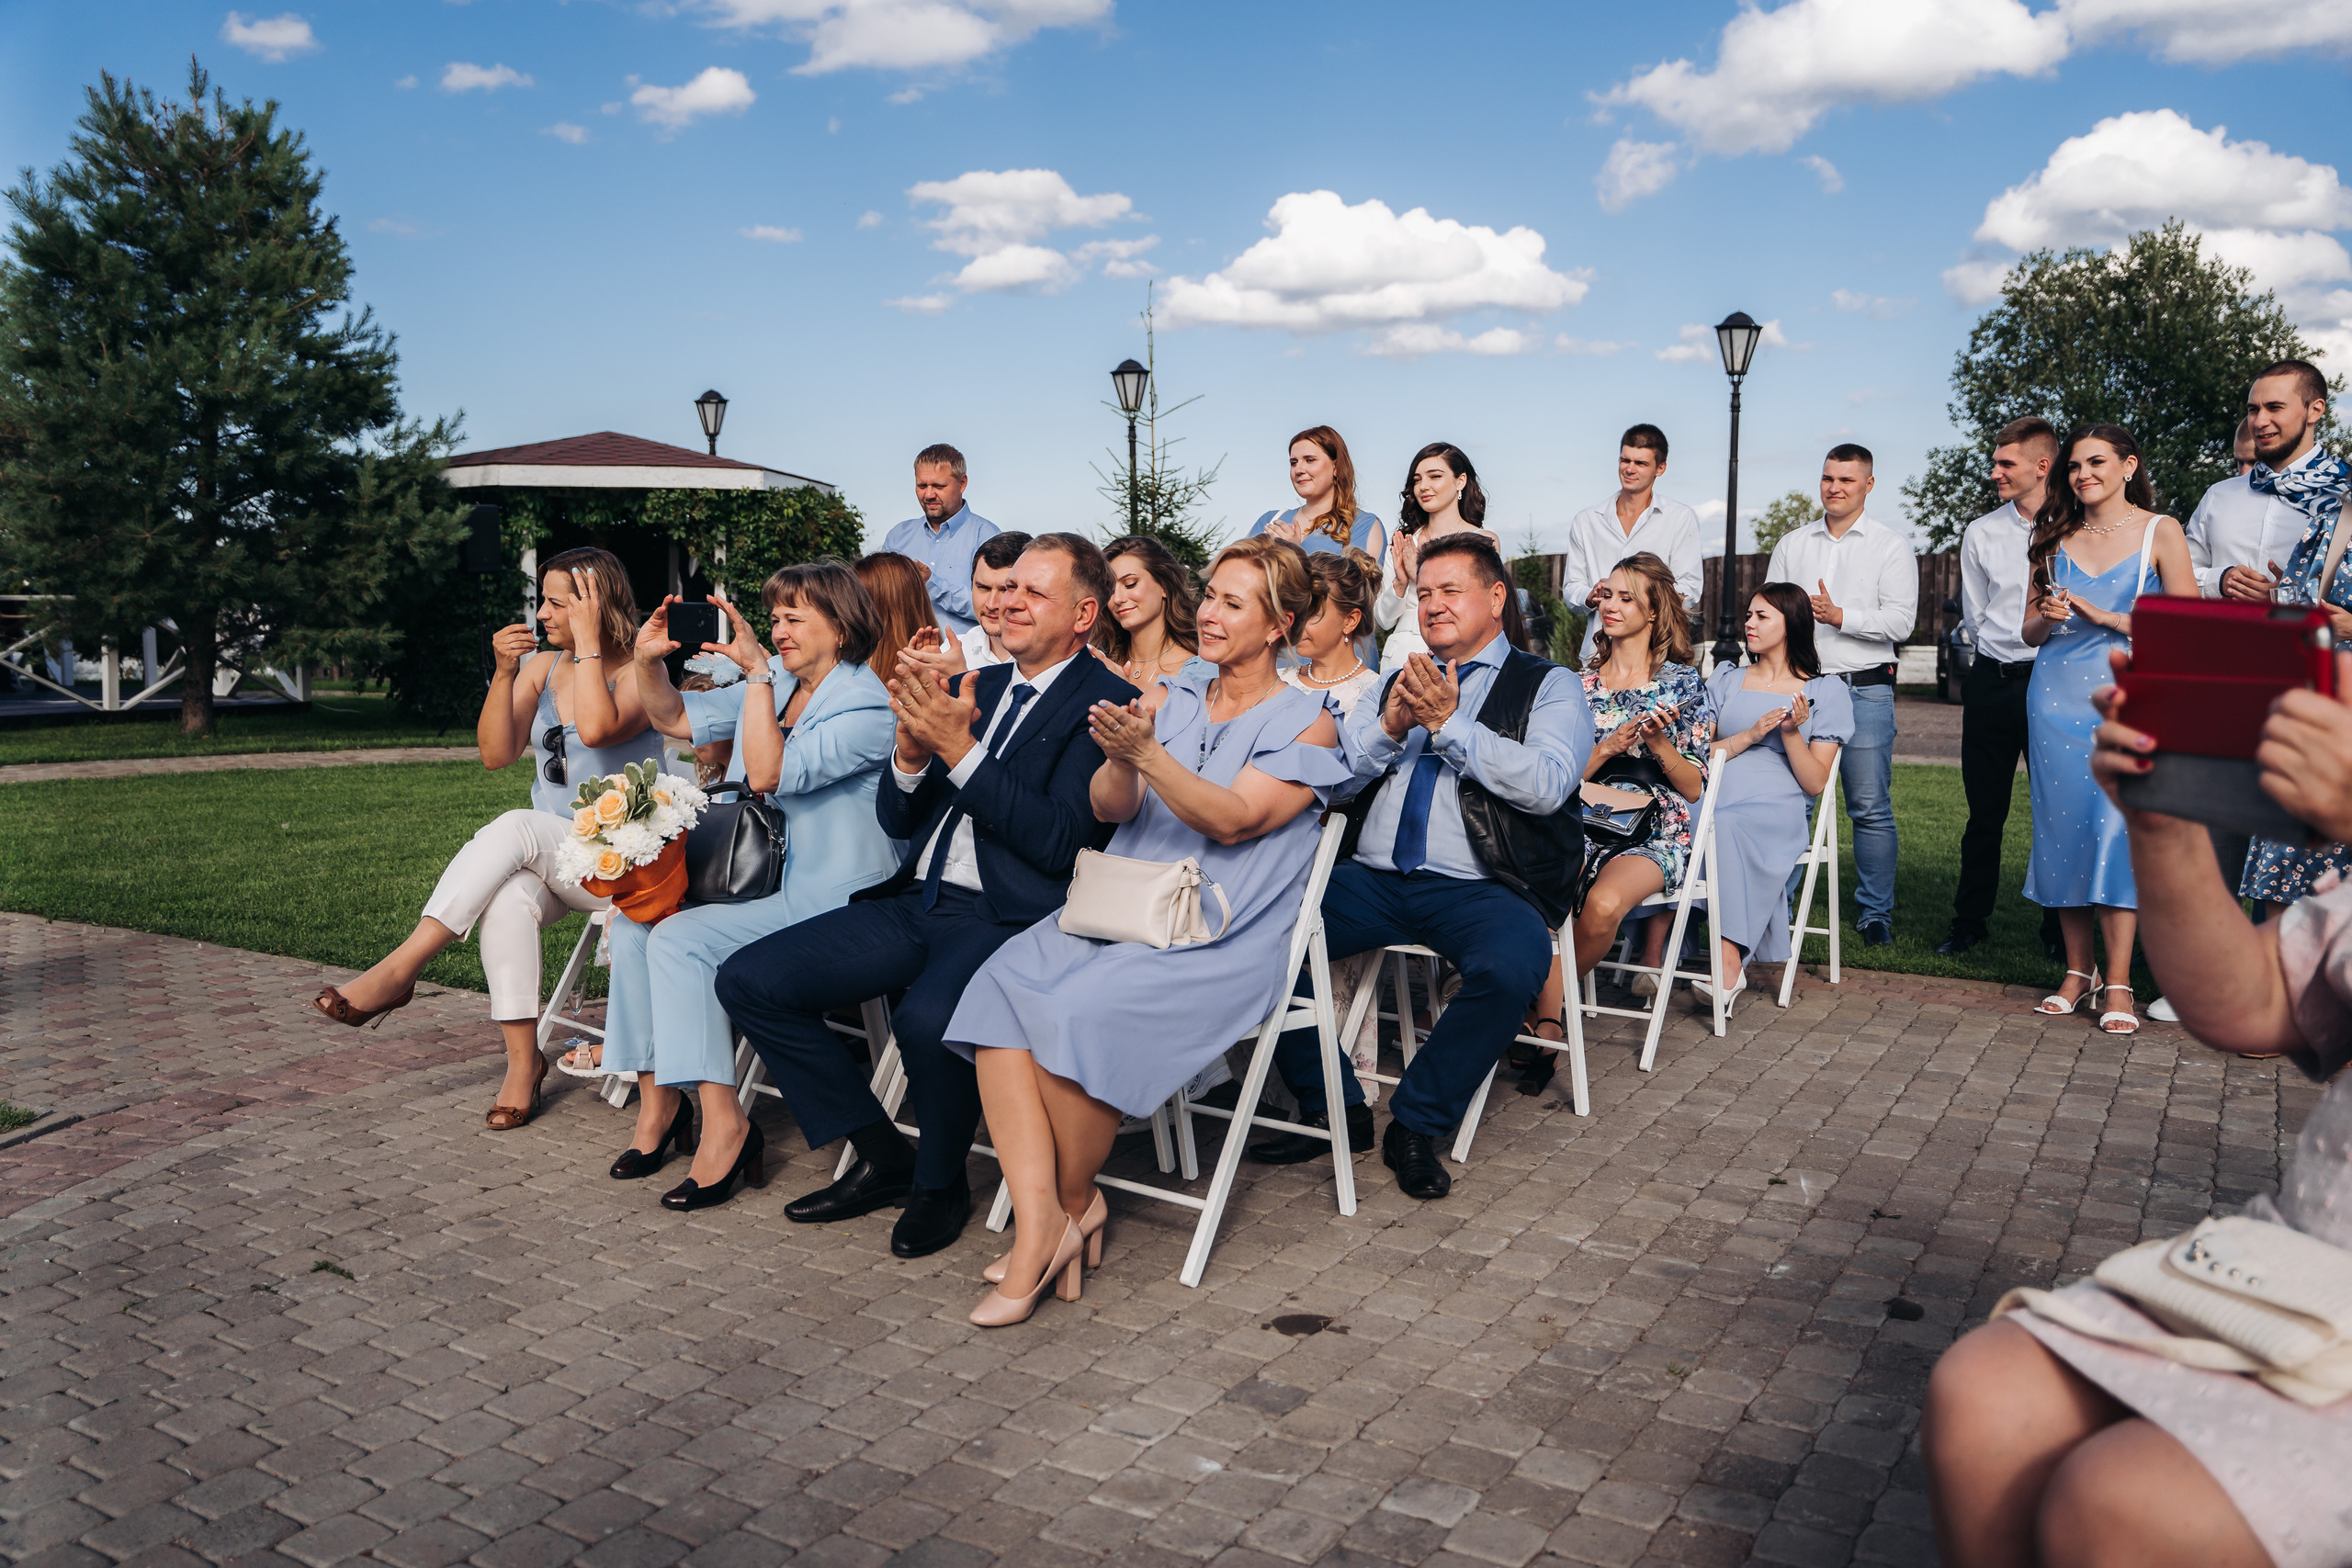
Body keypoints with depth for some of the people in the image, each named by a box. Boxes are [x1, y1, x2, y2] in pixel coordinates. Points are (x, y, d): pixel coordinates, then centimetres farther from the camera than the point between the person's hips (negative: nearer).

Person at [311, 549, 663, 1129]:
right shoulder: (539, 668, 12)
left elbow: (595, 728, -27)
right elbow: (496, 754, 3)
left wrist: (586, 640, -18)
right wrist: (503, 674, -10)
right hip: (545, 861, 5)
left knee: (514, 827, -32)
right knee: (507, 899, -31)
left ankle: (399, 970, -29)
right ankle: (523, 1059, -25)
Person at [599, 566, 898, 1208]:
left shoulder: (866, 707, -14)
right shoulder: (775, 684, 12)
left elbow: (767, 774, -24)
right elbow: (675, 719, 22)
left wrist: (756, 670, -21)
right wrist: (649, 662, 4)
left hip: (827, 897, -8)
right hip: (757, 881, 9)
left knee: (680, 938, -23)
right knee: (633, 921, -8)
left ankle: (724, 1126, -19)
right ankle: (657, 1102, -1)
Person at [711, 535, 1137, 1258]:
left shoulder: (1104, 701, -4)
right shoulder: (974, 686, 18)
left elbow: (1060, 839, -16)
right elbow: (896, 820, 17)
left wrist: (960, 750, -18)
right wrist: (912, 750, -5)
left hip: (1004, 918, -8)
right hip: (917, 902, 8)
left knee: (926, 1019, -36)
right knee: (748, 980, -2)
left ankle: (940, 1184, -3)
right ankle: (884, 1158, 8)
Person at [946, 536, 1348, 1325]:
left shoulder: (1306, 722, 5)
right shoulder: (1175, 701, 20)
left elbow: (1233, 820, -9)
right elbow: (1110, 810, 10)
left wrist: (1147, 754, -22)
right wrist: (1120, 761, -12)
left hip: (1220, 942, -5)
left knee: (1082, 1009, -32)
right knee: (1001, 987, -25)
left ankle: (1075, 1203, -6)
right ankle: (1038, 1225, -26)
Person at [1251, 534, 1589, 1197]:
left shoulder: (1548, 686, 8)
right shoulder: (1399, 683, 22)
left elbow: (1547, 784, -11)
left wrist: (1450, 723, -15)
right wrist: (1390, 726, -5)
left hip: (1480, 888, -4)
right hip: (1374, 880, 4)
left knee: (1511, 964, -36)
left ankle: (1417, 1123, -13)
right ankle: (1335, 1109, -4)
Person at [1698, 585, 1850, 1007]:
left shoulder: (1827, 692, 14)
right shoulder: (1726, 680, 23)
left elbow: (1815, 783, 6)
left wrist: (1791, 732, -8)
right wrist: (1749, 736, -3)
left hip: (1777, 808, -2)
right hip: (1714, 797, 3)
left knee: (1725, 827, -38)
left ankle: (1730, 962, -44)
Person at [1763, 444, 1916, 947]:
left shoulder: (1891, 546, 5)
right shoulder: (1792, 545, 15)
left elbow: (1900, 622, -5)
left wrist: (1841, 616, -16)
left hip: (1865, 691, -3)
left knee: (1871, 808, -2)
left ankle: (1875, 912, 8)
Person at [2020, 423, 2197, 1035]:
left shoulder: (2160, 532, 1)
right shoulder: (2055, 537, 12)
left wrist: (2105, 616, -12)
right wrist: (2047, 617, -5)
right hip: (2056, 699, 4)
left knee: (2116, 828, -11)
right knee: (2062, 830, 2)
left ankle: (2118, 984, -6)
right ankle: (2077, 970, 12)